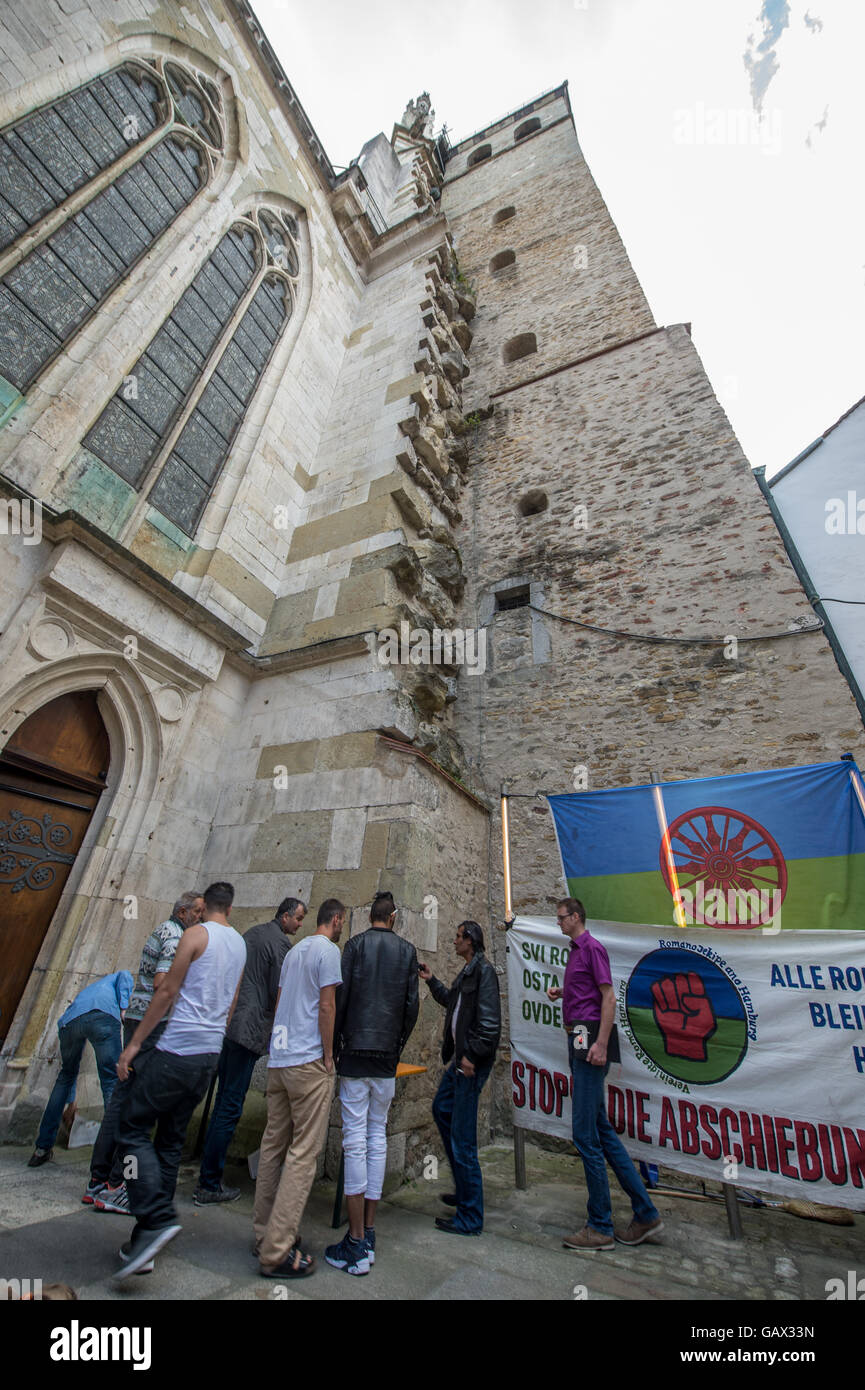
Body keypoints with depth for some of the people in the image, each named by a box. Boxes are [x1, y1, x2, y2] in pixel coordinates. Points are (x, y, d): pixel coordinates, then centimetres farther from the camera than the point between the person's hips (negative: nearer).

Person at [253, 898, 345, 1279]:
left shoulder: (294, 951, 14)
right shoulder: (328, 950, -11)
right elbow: (326, 1007, -16)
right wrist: (328, 1056, -8)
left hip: (278, 1059, 9)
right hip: (309, 1061, -9)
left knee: (273, 1147, 16)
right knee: (303, 1153, -1)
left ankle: (265, 1235, 26)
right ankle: (277, 1252, 2)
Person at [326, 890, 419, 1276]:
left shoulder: (356, 944, -4)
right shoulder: (407, 950, 3)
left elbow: (341, 996, -7)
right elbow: (411, 1005, 3)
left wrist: (335, 1045, 3)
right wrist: (397, 1047, 13)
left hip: (356, 1051, -3)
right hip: (387, 1056, 3)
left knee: (356, 1139, 2)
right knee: (378, 1137, 13)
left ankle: (356, 1244, 7)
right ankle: (369, 1236, 21)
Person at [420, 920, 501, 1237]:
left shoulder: (484, 970, -19)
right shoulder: (467, 971, 10)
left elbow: (489, 1021, -23)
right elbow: (452, 1002, 25)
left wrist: (472, 1055, -22)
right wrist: (432, 981, 21)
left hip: (473, 1060, -11)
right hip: (462, 1056, 11)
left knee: (462, 1137, -2)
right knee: (441, 1108, 24)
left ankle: (470, 1217, 14)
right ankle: (465, 1189, 39)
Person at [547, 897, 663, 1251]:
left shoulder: (592, 947, -12)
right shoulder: (575, 950, 16)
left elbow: (608, 997, -17)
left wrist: (601, 1043, -23)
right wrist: (561, 993, 10)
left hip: (590, 1039, -10)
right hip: (577, 1040, 10)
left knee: (585, 1133, -3)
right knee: (601, 1129, 15)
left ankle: (600, 1228, 10)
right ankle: (645, 1214, 23)